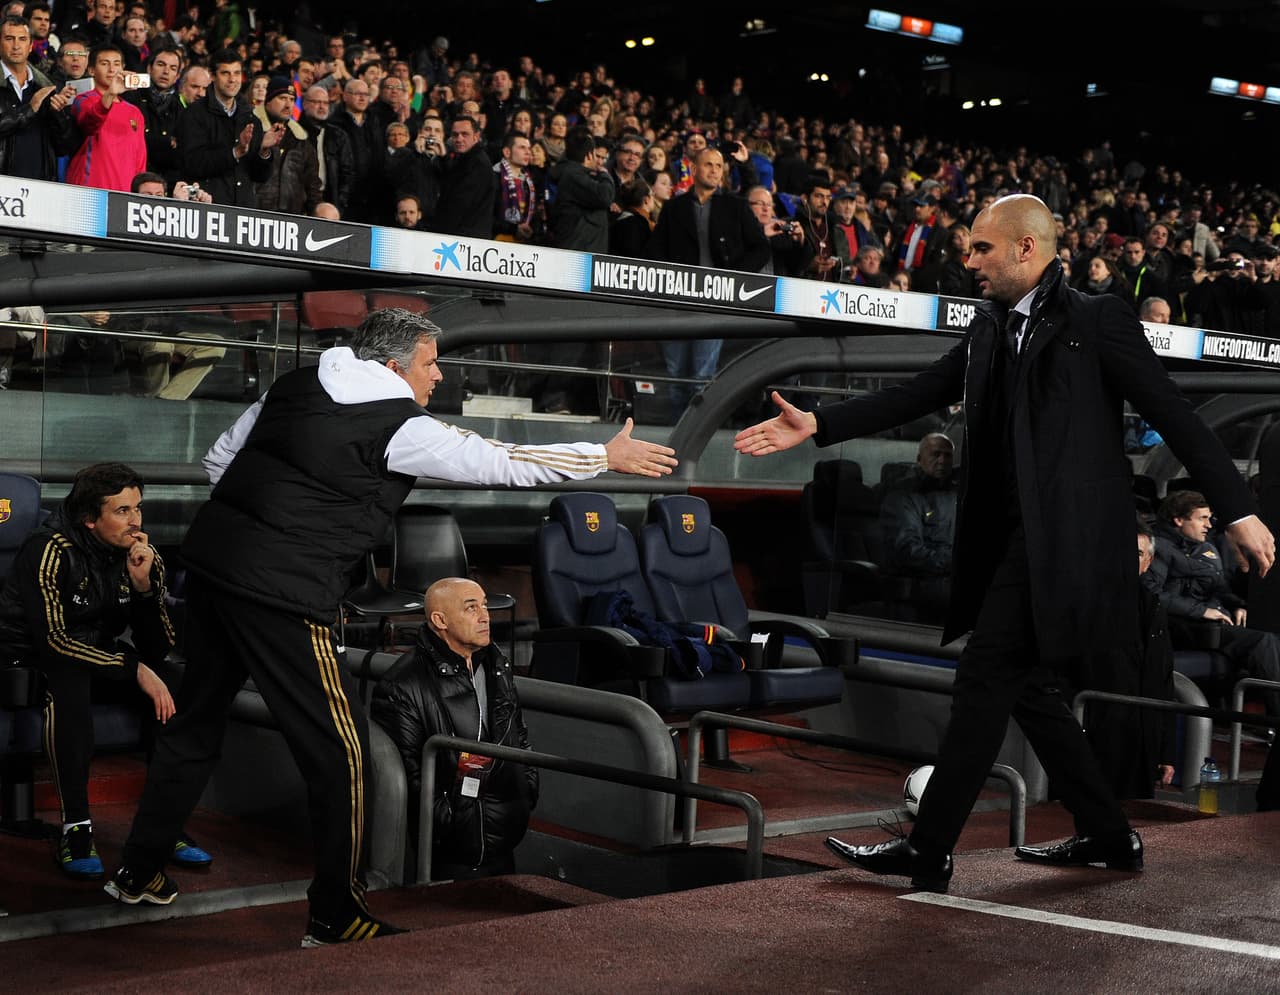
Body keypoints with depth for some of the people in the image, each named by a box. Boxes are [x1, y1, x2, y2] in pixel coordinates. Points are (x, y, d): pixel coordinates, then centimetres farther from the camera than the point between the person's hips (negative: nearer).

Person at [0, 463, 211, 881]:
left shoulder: (143, 556, -5)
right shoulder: (51, 552, -21)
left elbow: (158, 651, -8)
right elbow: (53, 640, -26)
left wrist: (143, 585, -23)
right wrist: (134, 669, -28)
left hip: (98, 655, 6)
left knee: (169, 686, -19)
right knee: (68, 676, -38)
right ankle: (75, 827, -34)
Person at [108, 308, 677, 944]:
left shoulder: (295, 387, 12)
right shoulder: (397, 427, -9)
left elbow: (218, 460, 18)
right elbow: (502, 463, -6)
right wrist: (607, 456, 3)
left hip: (210, 560, 8)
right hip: (282, 596, -8)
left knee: (197, 722, 21)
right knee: (339, 751, 2)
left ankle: (139, 872, 32)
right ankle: (335, 919, 9)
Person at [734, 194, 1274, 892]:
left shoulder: (1096, 319, -7)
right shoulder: (989, 328, 14)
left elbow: (1173, 415, -7)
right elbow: (916, 397, 10)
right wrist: (817, 426, 0)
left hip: (1060, 539, -8)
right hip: (1012, 536, 8)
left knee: (985, 678, -8)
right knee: (1026, 686, 14)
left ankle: (928, 852, -3)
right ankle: (1108, 838, 27)